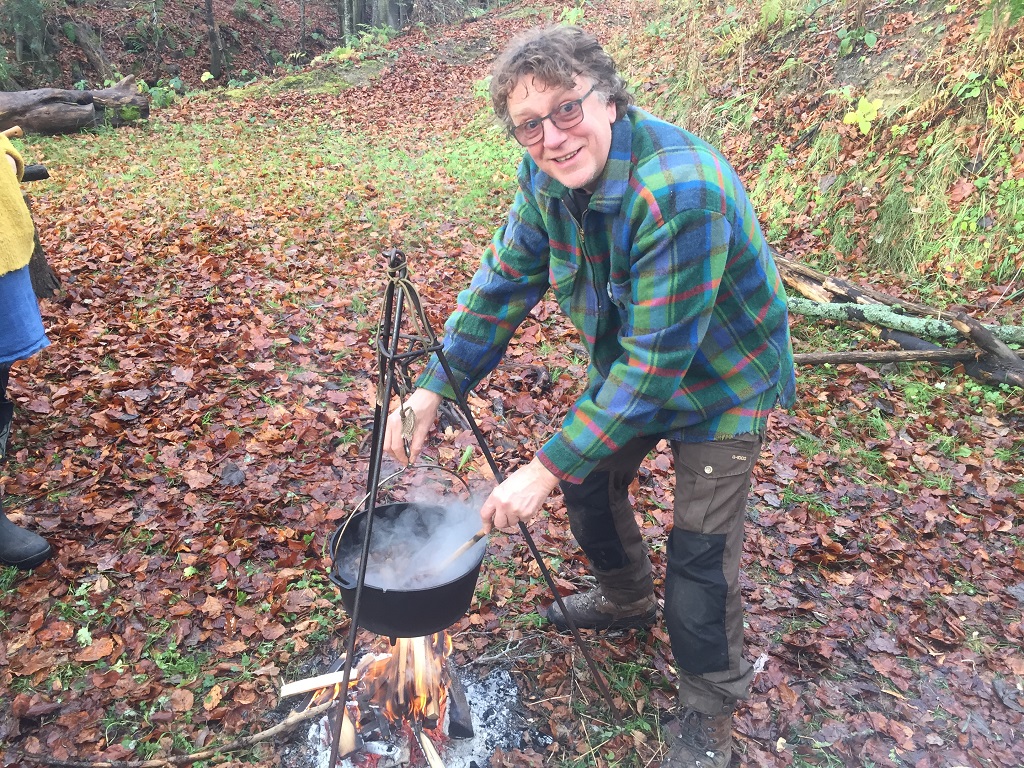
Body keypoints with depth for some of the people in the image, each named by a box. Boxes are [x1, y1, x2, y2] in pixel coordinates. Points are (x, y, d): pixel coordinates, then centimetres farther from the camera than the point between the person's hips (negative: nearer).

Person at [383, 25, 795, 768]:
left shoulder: (682, 191, -37)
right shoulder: (547, 175, -13)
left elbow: (656, 360, -36)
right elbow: (504, 281, -4)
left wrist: (548, 468, -33)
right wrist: (436, 387, -14)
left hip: (719, 378, -7)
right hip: (626, 365, 7)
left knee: (701, 554, -3)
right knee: (590, 481, 20)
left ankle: (710, 708, 25)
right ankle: (628, 598, 50)